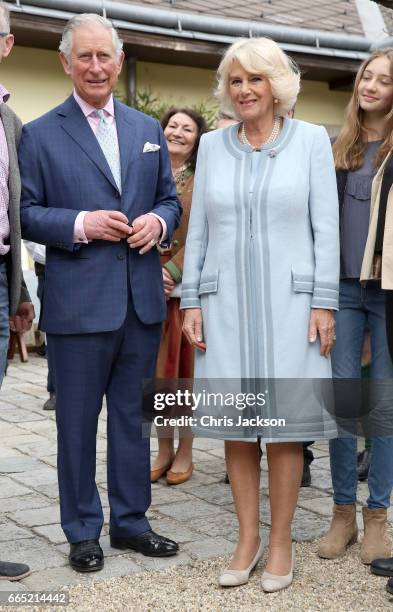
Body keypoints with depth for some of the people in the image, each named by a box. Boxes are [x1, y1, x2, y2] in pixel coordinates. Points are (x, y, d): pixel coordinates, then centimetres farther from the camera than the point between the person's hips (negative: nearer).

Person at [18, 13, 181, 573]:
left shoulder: (148, 130, 13)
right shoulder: (39, 134, 0)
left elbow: (170, 200, 16)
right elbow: (26, 213, -3)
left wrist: (158, 222, -6)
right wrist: (80, 225, -17)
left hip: (142, 300, 4)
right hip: (77, 302, -4)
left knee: (132, 416, 14)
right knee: (77, 421, 6)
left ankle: (130, 521, 28)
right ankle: (83, 532, 21)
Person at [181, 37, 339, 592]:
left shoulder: (311, 140, 2)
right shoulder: (212, 146, 9)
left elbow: (326, 227, -1)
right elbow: (198, 230, 9)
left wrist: (325, 302, -8)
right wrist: (191, 301, 3)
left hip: (289, 301, -2)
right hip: (225, 302, 3)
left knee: (285, 422, 2)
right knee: (236, 422, 5)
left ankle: (281, 541, 15)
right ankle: (247, 537, 19)